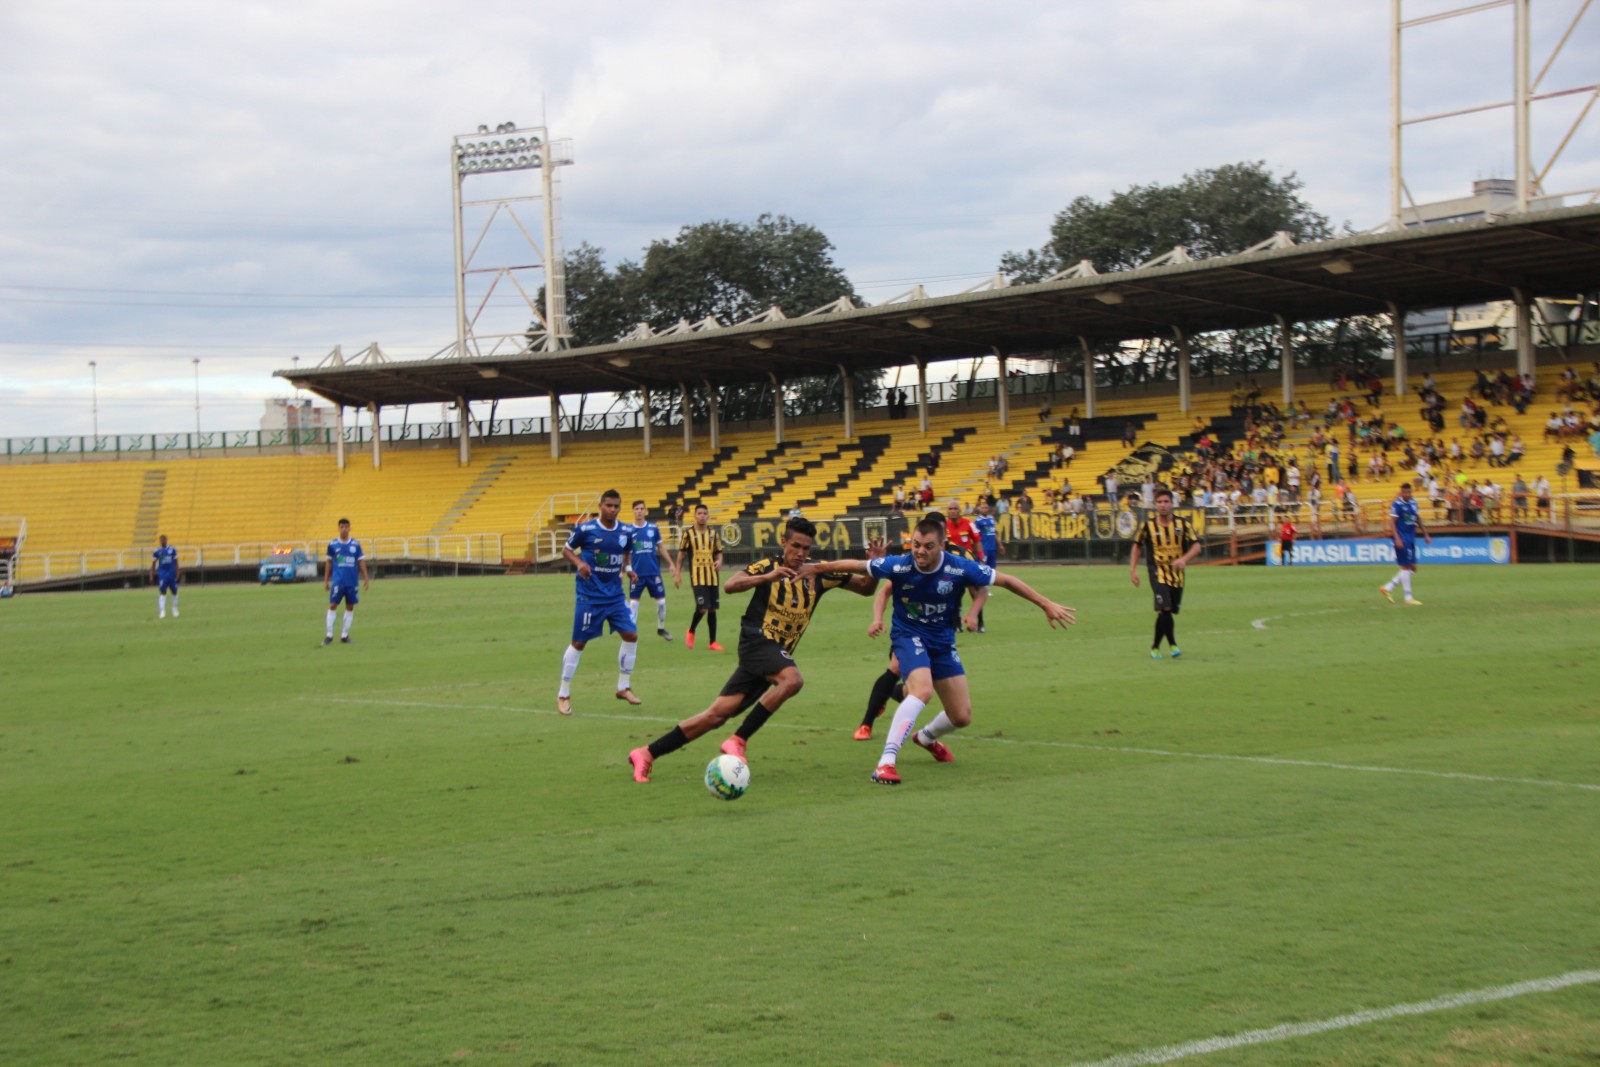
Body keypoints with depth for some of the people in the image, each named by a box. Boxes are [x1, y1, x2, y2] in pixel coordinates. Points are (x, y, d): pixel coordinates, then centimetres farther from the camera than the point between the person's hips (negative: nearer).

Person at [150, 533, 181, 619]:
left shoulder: (172, 550, -1)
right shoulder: (157, 551, -2)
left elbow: (176, 562, 6)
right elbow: (153, 563, 4)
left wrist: (178, 572, 2)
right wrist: (152, 575, 1)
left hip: (172, 573, 2)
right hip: (162, 574, -2)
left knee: (174, 592, 11)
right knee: (162, 592, -7)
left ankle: (174, 609, 27)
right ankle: (162, 611, -5)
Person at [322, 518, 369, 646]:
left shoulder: (356, 544, 4)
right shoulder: (332, 544, 2)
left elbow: (361, 562, 7)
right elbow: (329, 563, 9)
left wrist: (366, 578, 1)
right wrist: (326, 580, 7)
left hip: (352, 581, 2)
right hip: (337, 581, -2)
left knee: (350, 607, 5)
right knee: (332, 606, -5)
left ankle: (345, 635, 14)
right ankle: (329, 635, 0)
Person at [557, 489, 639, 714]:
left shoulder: (626, 531, 1)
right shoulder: (585, 529, -11)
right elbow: (566, 550, 2)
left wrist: (628, 567, 0)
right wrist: (579, 563, -17)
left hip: (615, 595, 4)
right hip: (589, 596, -4)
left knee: (631, 636, -2)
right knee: (579, 643, -1)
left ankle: (623, 687, 16)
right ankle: (563, 694, 10)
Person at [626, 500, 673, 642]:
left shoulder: (653, 528, 2)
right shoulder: (629, 530, -2)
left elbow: (661, 547, 11)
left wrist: (671, 563, 7)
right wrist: (629, 569, -8)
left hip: (654, 572, 2)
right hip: (637, 573, -2)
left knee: (661, 601, 5)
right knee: (633, 601, 1)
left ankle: (661, 628, 23)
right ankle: (632, 630, 12)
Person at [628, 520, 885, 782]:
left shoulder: (819, 573, 7)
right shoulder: (769, 565, -4)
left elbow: (865, 588, 13)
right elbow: (730, 586, -18)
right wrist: (767, 577, -31)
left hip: (778, 653, 5)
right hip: (757, 640, -5)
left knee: (717, 714, -1)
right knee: (792, 679, -33)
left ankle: (646, 754, 5)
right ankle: (738, 741, -24)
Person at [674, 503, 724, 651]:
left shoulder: (713, 533, 10)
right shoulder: (688, 533, -1)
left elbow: (719, 553, 15)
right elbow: (681, 555, 3)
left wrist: (719, 562, -8)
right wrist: (677, 574, -2)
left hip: (712, 576, 4)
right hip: (697, 576, -4)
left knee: (712, 609, 5)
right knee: (702, 608, -16)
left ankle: (712, 642, 11)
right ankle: (691, 632, 11)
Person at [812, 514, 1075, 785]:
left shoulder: (960, 569, -19)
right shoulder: (899, 567, -21)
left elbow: (1006, 581, -9)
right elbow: (855, 566, -9)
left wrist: (1046, 605, -6)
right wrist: (813, 568, -7)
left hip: (943, 641, 4)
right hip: (909, 635, -4)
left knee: (962, 716, 8)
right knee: (923, 690, -33)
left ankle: (926, 737, 45)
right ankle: (886, 763, -34)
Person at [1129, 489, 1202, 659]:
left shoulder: (1182, 523, -2)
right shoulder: (1147, 525, -3)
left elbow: (1196, 546, -4)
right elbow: (1137, 546, 10)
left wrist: (1184, 559, -23)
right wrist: (1133, 569, 3)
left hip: (1177, 573, 3)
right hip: (1158, 573, -3)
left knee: (1170, 611, 7)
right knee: (1165, 608, -21)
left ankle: (1156, 646, 23)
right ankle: (1172, 643, -10)